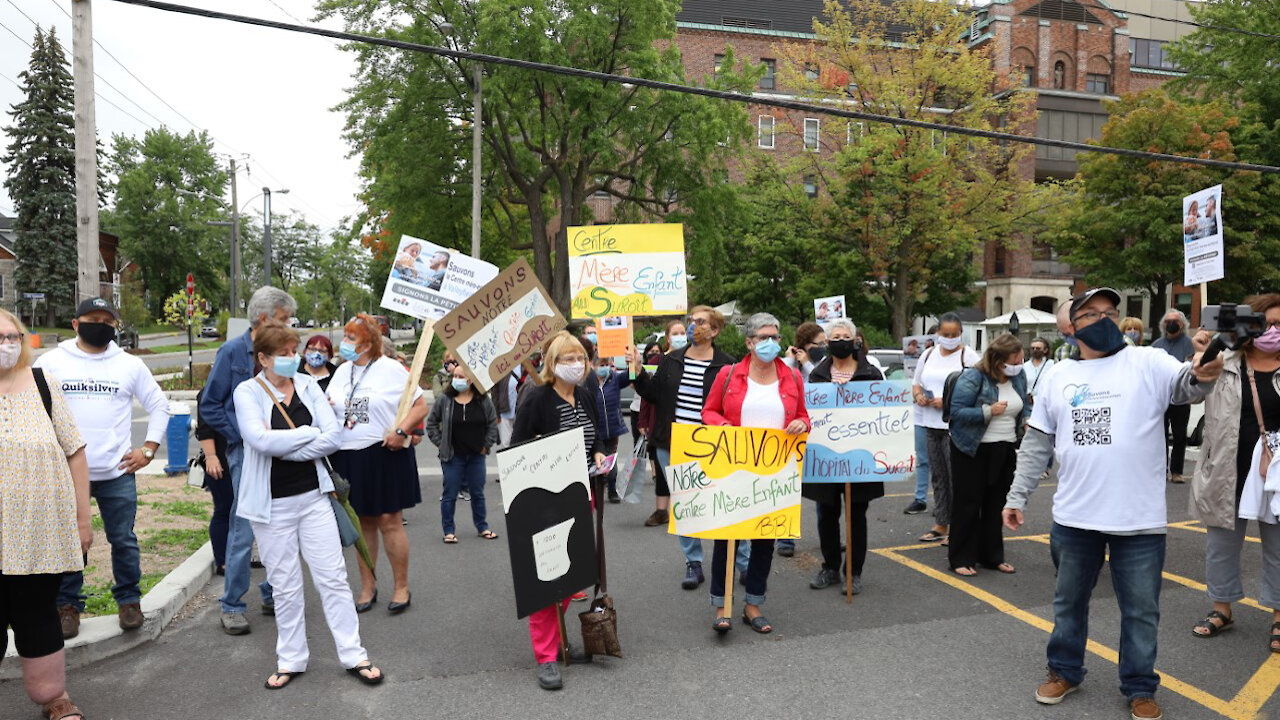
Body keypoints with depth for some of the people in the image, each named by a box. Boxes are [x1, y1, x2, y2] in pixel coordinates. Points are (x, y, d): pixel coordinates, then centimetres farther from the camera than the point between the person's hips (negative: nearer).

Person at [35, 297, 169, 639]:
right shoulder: (52, 362, 2)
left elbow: (158, 405, 11)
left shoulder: (130, 364, 5)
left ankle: (129, 600, 20)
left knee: (123, 540, 6)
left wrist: (148, 450, 4)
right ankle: (68, 604, 22)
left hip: (118, 473, 1)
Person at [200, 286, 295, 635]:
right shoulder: (233, 351, -5)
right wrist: (243, 435, -11)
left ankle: (273, 594, 25)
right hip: (248, 452, -5)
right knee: (244, 531, -2)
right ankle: (232, 606, 11)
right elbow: (210, 407, -3)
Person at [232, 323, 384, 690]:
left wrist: (285, 449, -13)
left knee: (333, 577, 4)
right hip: (272, 504, -2)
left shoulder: (309, 385, 3)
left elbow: (333, 436, -6)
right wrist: (309, 433, -11)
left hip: (313, 495, 2)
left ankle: (353, 655, 13)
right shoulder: (248, 391, -5)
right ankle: (290, 660, 25)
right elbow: (261, 440, -21)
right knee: (285, 587, 9)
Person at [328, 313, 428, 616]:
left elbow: (420, 406, -7)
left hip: (385, 455, -5)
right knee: (362, 522, 11)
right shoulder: (342, 372, 11)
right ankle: (368, 587, 23)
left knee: (389, 521, -1)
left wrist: (401, 431, -20)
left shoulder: (391, 369, -6)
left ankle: (402, 587, 12)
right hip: (348, 456, 5)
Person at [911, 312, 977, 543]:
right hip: (931, 424, 6)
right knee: (938, 476, 12)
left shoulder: (969, 356, -3)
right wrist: (918, 395, -1)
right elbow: (916, 383, 21)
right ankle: (940, 525, 21)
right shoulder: (928, 355, 14)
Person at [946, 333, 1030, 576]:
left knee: (996, 504, 14)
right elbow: (956, 411, -19)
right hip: (973, 450, -6)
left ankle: (992, 556, 26)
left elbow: (1024, 405, 18)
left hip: (1005, 450, 6)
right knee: (968, 503, 0)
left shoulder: (1019, 376, 4)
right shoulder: (973, 377, -17)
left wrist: (1027, 420, -3)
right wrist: (989, 411, -27)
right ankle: (960, 559, 9)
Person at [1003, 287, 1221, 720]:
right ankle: (1065, 671, 36)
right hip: (1074, 517, 3)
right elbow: (1036, 443, 9)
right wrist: (1017, 496, 6)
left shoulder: (1147, 363, -1)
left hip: (1139, 519, -2)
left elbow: (1183, 386, -18)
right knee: (1069, 601, 17)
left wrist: (1201, 375, -42)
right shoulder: (1059, 376, 6)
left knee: (1141, 610, 11)